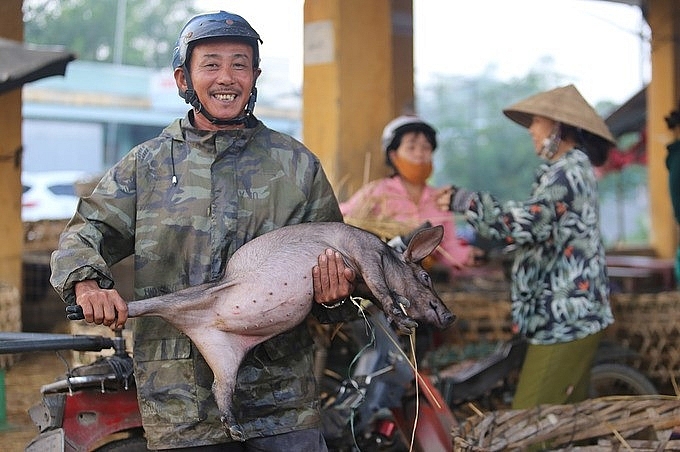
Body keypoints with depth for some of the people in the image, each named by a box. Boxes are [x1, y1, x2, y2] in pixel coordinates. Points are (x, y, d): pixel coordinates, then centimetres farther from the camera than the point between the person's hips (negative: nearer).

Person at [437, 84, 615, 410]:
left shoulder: (567, 172, -14)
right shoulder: (575, 169, 19)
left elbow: (528, 223, -27)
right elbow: (537, 226, 18)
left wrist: (466, 202, -25)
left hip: (564, 320, -10)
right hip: (576, 318, 10)